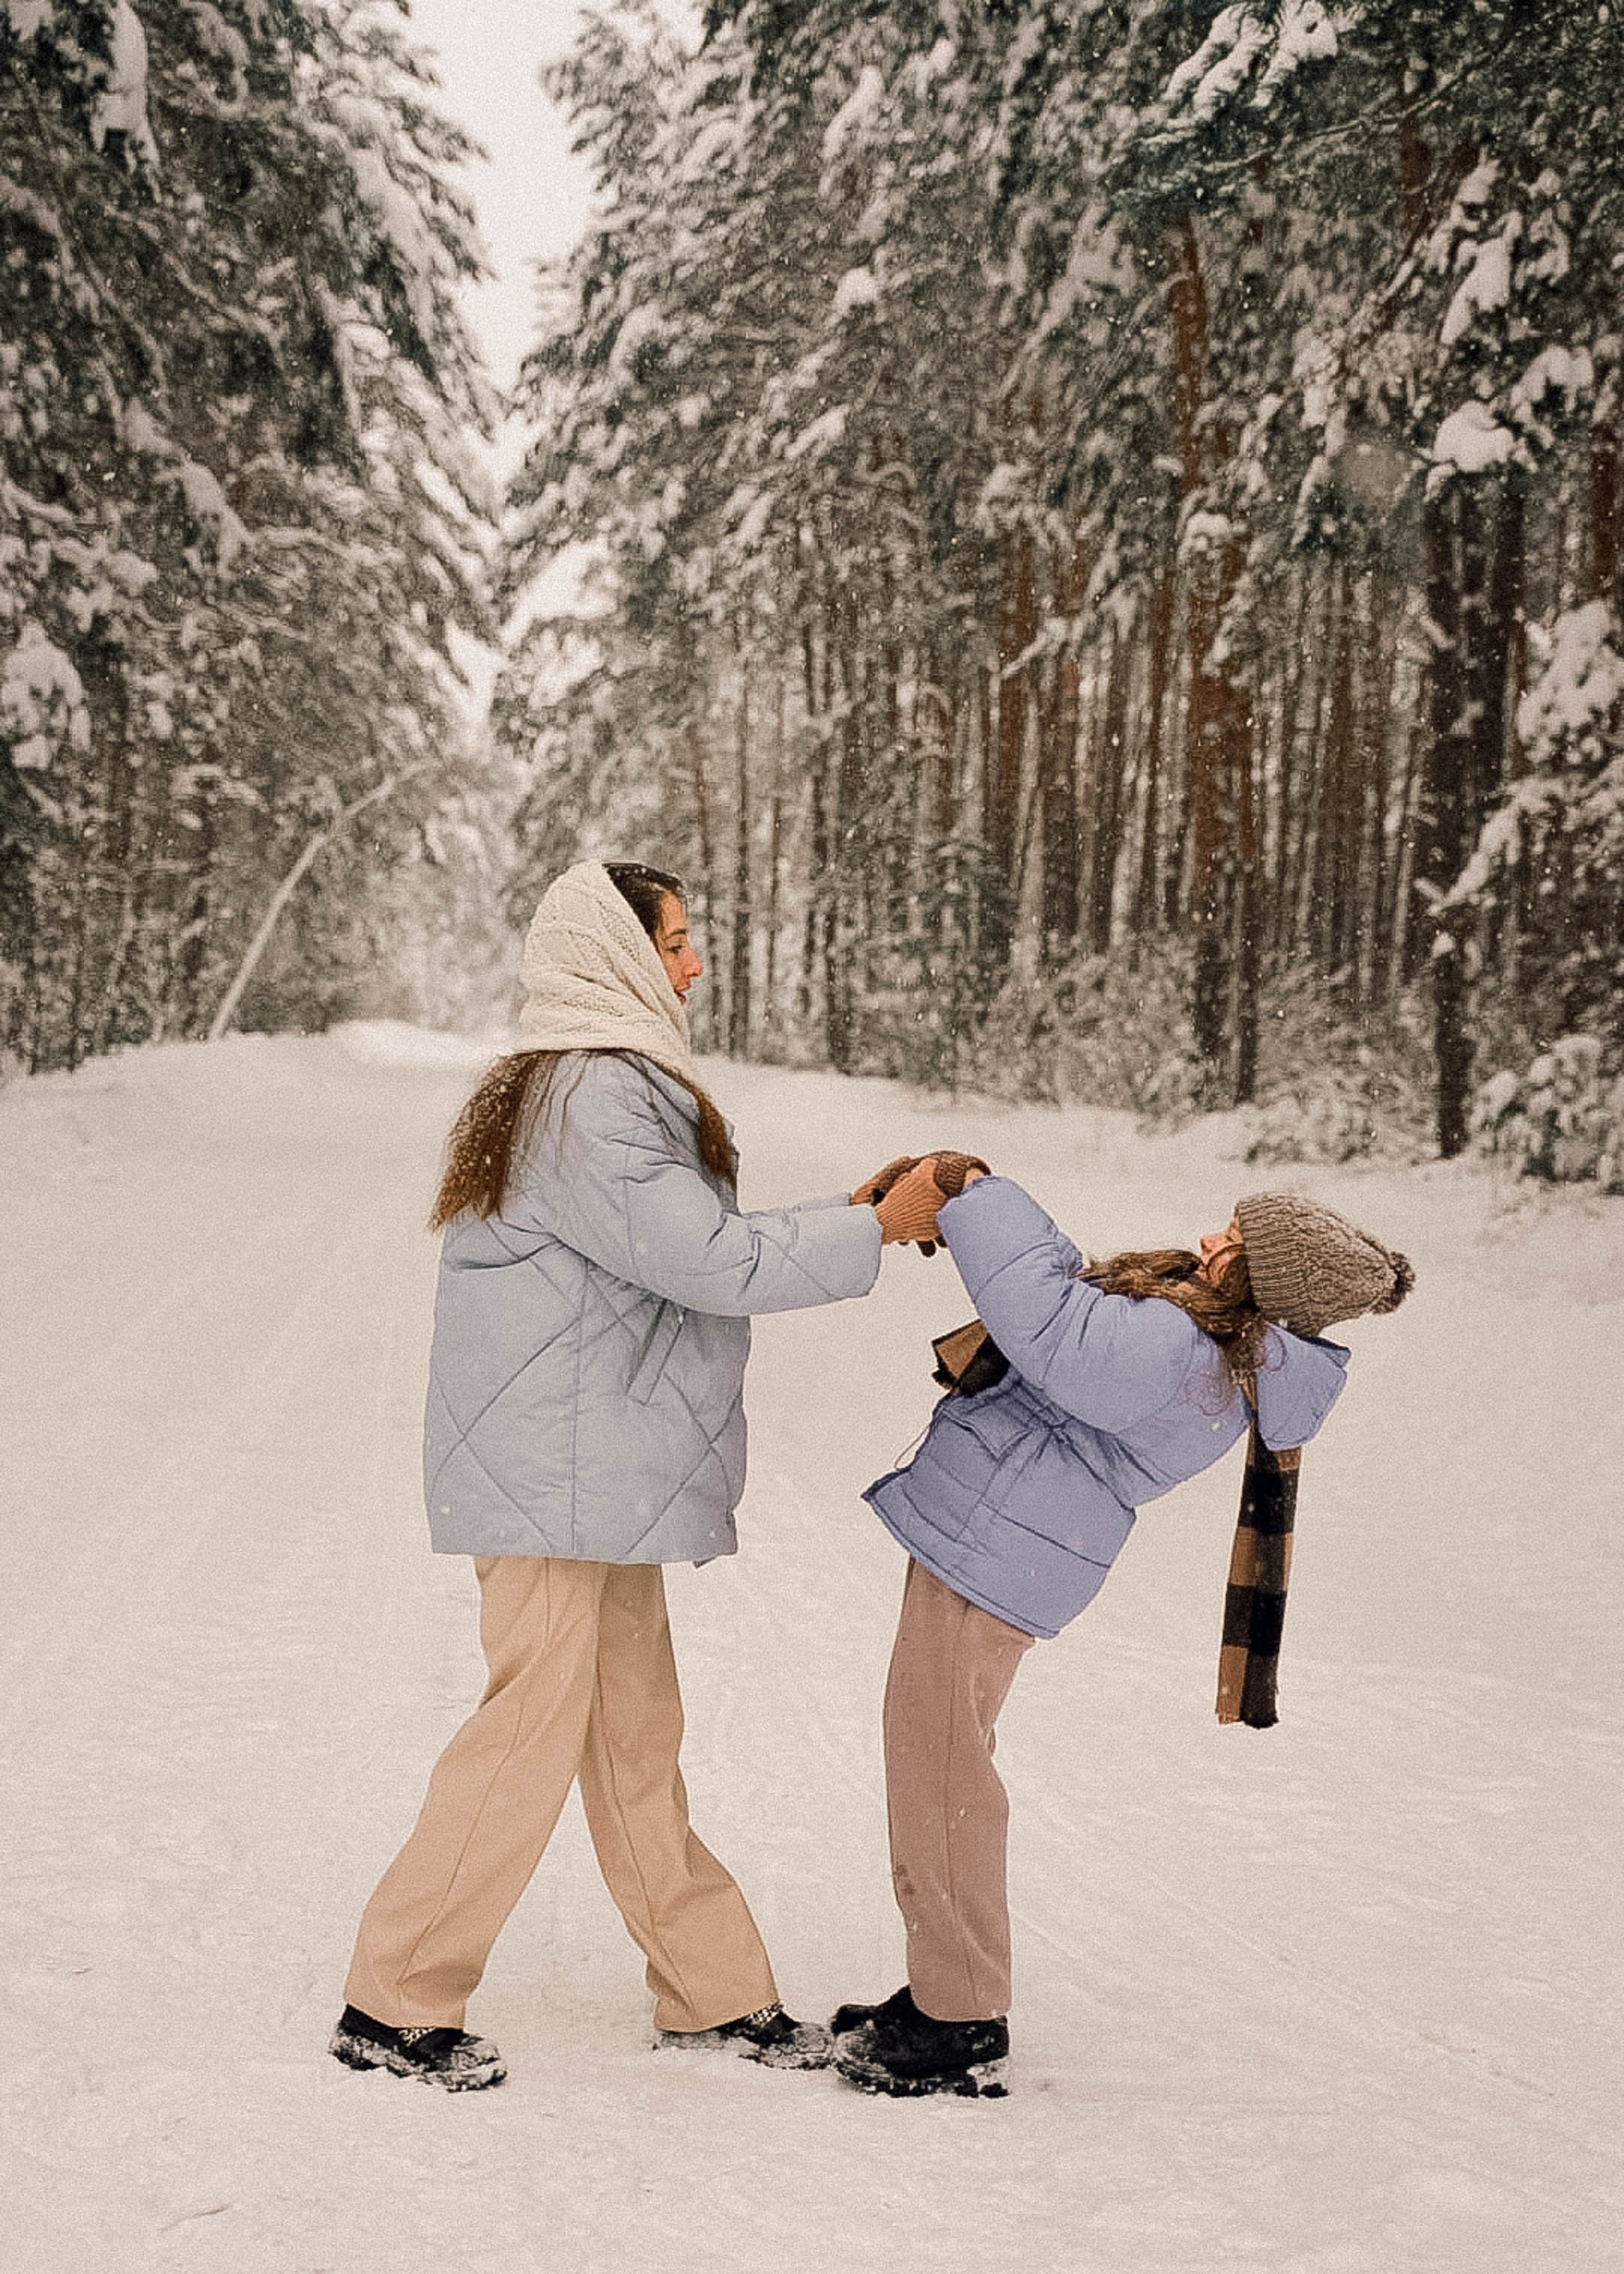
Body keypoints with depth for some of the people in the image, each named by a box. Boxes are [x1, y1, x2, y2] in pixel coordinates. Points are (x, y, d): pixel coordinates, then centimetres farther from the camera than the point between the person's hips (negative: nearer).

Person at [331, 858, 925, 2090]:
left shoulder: (610, 1087, 16)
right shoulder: (593, 1101, -18)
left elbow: (679, 1250, 18)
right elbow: (705, 1260, -21)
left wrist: (837, 1214, 12)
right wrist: (873, 1232, -12)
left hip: (605, 1476, 11)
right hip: (554, 1478, -11)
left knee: (637, 1731, 14)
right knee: (535, 1726, -4)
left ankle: (715, 1991, 23)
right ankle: (394, 2003, 7)